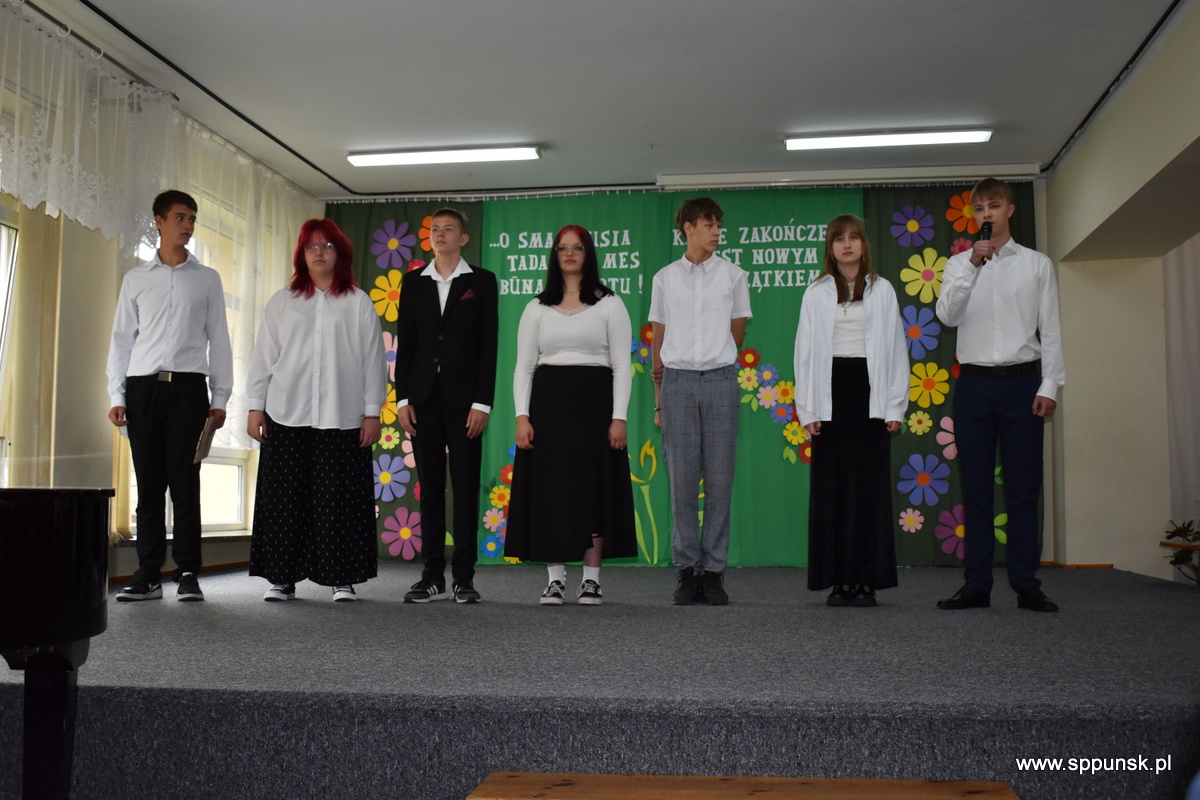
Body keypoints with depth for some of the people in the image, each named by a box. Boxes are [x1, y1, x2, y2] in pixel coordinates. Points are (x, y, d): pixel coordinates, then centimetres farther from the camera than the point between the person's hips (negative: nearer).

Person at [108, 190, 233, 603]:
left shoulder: (207, 279, 12)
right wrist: (116, 395, 3)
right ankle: (148, 576, 6)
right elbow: (121, 338, 13)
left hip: (187, 386, -1)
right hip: (142, 386, 1)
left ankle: (188, 574, -1)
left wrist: (220, 397, 3)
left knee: (185, 482, -5)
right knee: (148, 484, 1)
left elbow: (218, 339, 10)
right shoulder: (136, 279, 14)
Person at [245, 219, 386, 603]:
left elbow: (372, 359, 5)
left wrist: (372, 412, -1)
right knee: (285, 499, 2)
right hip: (287, 416, 2)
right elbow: (263, 356, 12)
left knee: (340, 499, 0)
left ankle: (343, 579, 7)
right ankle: (282, 578, 11)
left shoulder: (358, 303, 9)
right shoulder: (282, 302, 14)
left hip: (342, 417, -1)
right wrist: (255, 406, 5)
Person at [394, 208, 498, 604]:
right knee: (430, 489, 5)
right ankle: (433, 577, 11)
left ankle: (464, 578, 5)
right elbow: (405, 344, 10)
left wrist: (481, 403, -10)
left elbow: (488, 345, -2)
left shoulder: (481, 281, 4)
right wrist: (403, 399, 1)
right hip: (424, 397, 3)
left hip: (464, 398, -3)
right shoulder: (414, 282, 12)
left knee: (466, 489, 0)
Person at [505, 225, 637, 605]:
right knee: (549, 489, 0)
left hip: (593, 401, -2)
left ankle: (591, 580, 8)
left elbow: (622, 365, 1)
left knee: (593, 488, -1)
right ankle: (555, 579, 8)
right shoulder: (537, 308, 11)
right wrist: (521, 416, -4)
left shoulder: (609, 304, 6)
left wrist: (619, 417, -9)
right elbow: (523, 366, 8)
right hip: (548, 401, 2)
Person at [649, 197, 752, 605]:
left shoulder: (733, 276, 8)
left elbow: (737, 334, 13)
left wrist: (714, 359, 6)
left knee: (719, 480, 0)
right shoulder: (665, 278, 10)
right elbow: (658, 341, 10)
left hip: (720, 380, 0)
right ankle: (686, 571, 7)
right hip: (677, 381, 0)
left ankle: (713, 571, 6)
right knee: (682, 480, 0)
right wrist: (659, 398, 7)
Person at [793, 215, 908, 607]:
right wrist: (808, 409, 0)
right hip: (831, 390, 0)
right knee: (831, 485, 0)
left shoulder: (882, 290, 9)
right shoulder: (816, 293, 9)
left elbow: (895, 347, 7)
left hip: (869, 390, 0)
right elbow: (805, 350, 7)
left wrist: (894, 406, 0)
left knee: (870, 484, -2)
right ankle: (839, 580, 5)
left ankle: (867, 580, 3)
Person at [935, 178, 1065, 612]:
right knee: (976, 487, 2)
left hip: (1020, 381, -1)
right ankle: (977, 584, 6)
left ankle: (1026, 584, 5)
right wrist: (972, 266, -15)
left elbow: (1050, 329, 5)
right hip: (974, 382, 1)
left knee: (1023, 487, 0)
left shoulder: (1037, 264, 9)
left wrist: (1049, 386, -3)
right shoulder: (959, 264, 11)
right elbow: (947, 315, -5)